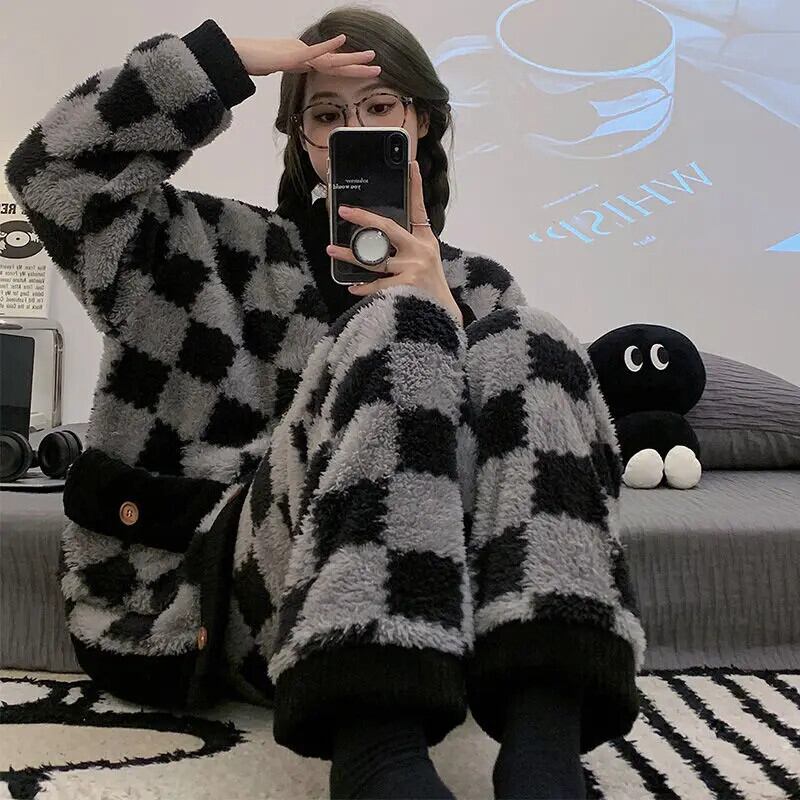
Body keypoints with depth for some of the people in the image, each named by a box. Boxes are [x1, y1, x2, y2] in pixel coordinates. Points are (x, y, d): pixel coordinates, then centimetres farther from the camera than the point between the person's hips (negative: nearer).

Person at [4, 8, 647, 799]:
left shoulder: (477, 285, 21)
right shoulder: (239, 249, 18)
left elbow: (526, 408, 5)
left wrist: (438, 306, -9)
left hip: (435, 598, 2)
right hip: (251, 578, -1)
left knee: (525, 348, -20)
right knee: (392, 327, -24)